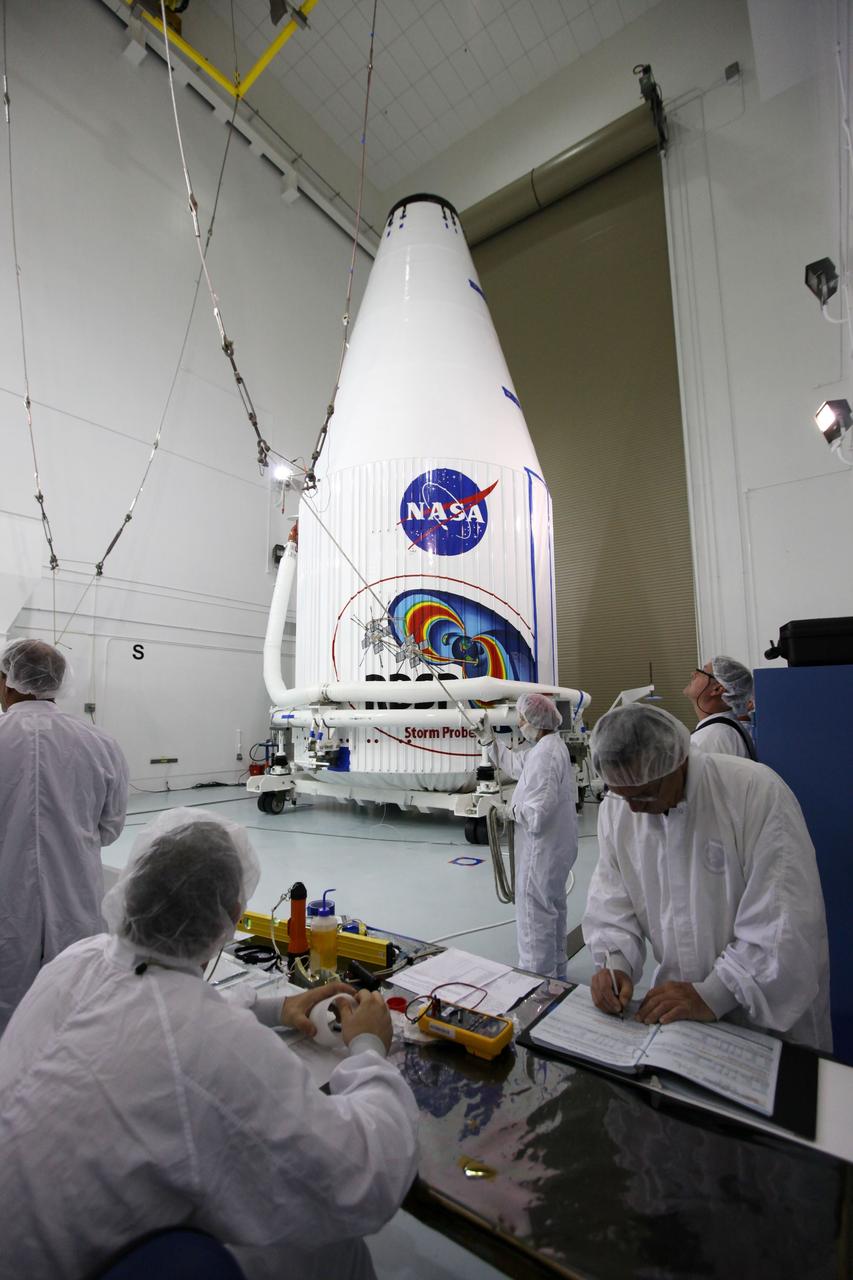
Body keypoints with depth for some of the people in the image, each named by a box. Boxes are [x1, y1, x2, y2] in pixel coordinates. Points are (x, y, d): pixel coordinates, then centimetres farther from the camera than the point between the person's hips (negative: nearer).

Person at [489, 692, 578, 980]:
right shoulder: (551, 745, 4)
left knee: (535, 912, 3)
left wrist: (514, 809, -13)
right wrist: (490, 740, 12)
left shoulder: (544, 754, -28)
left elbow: (537, 813, -30)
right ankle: (556, 970, 41)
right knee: (553, 905, 24)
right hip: (557, 845, 11)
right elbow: (517, 764, 16)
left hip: (542, 848, -11)